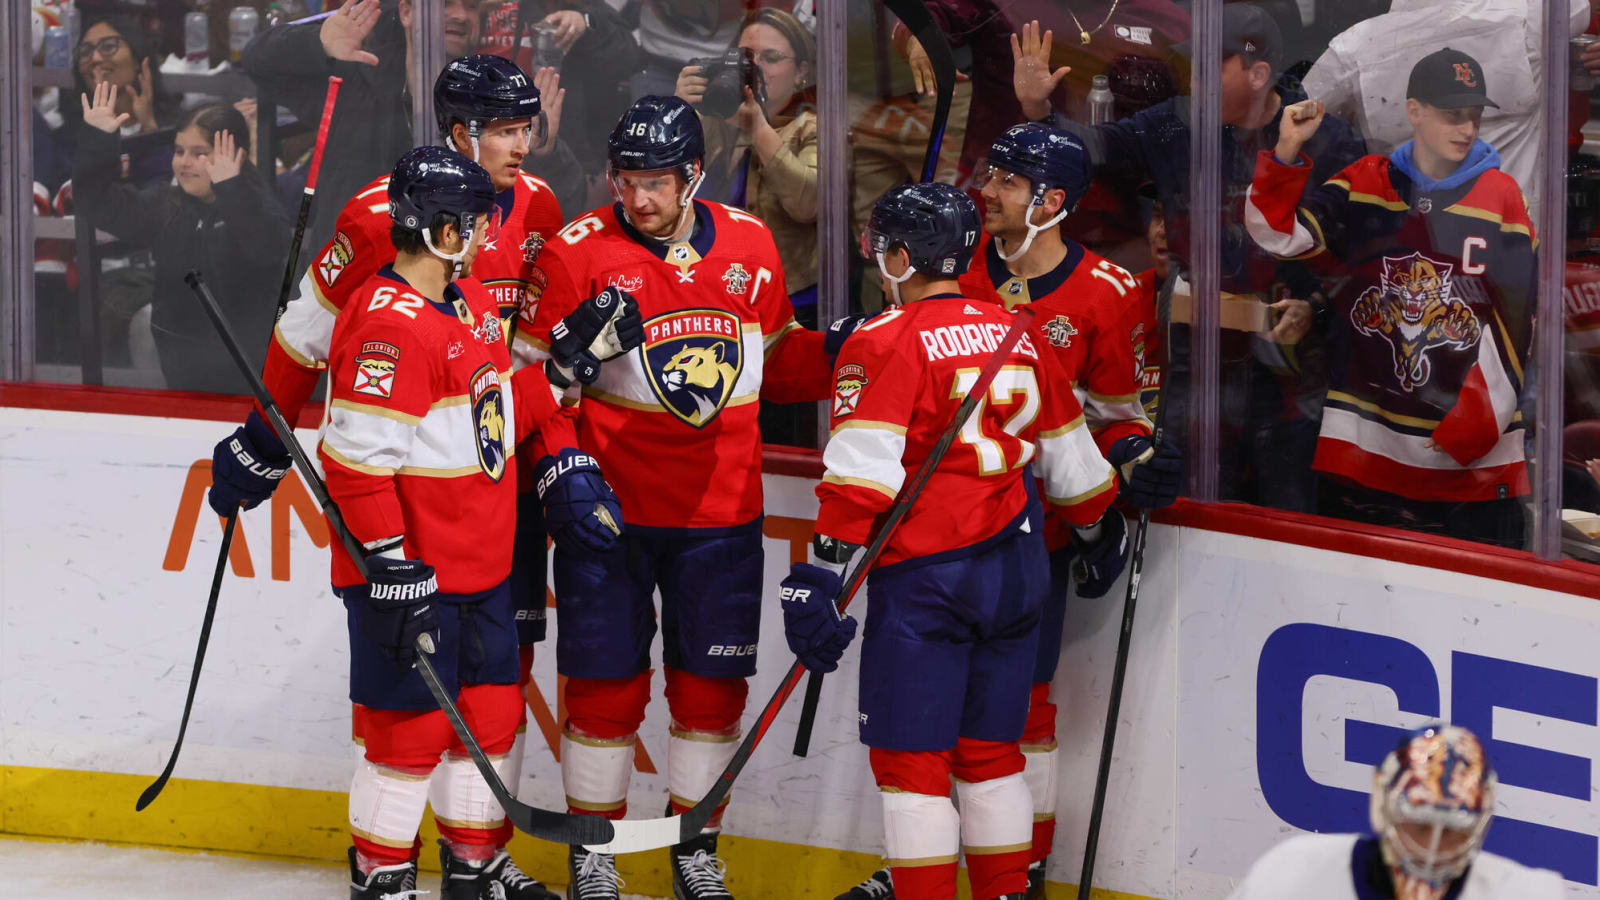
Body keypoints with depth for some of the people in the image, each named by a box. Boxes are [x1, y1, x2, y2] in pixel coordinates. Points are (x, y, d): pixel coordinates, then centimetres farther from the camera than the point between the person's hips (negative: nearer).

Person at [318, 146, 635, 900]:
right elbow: (357, 459, -24)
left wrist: (575, 352, 9)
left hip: (481, 563, 9)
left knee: (491, 709, 16)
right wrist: (393, 569, -24)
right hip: (413, 575, -9)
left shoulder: (471, 301, 10)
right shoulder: (388, 323, -22)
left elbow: (499, 409, 19)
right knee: (412, 724, 0)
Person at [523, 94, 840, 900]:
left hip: (720, 512, 3)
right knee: (607, 684, 2)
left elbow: (775, 359, 15)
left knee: (711, 683, 8)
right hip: (610, 509, -3)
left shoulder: (750, 245, 4)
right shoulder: (579, 251, -7)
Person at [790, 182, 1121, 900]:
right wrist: (1101, 530, 37)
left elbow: (862, 473, -18)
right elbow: (1070, 459, 21)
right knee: (990, 752, 15)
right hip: (1016, 572, 7)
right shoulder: (1016, 336, 12)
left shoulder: (886, 342, -9)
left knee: (909, 756, -1)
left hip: (924, 574, -7)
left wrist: (823, 574, -18)